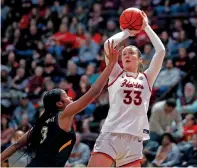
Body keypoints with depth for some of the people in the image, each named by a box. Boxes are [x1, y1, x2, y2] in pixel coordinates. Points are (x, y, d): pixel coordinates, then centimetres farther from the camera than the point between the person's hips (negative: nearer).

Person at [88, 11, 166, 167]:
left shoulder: (146, 78, 18)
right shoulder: (116, 74, 15)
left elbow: (161, 51, 9)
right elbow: (108, 44, 2)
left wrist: (146, 27, 16)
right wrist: (127, 32, 15)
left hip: (134, 138, 2)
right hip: (111, 133, -2)